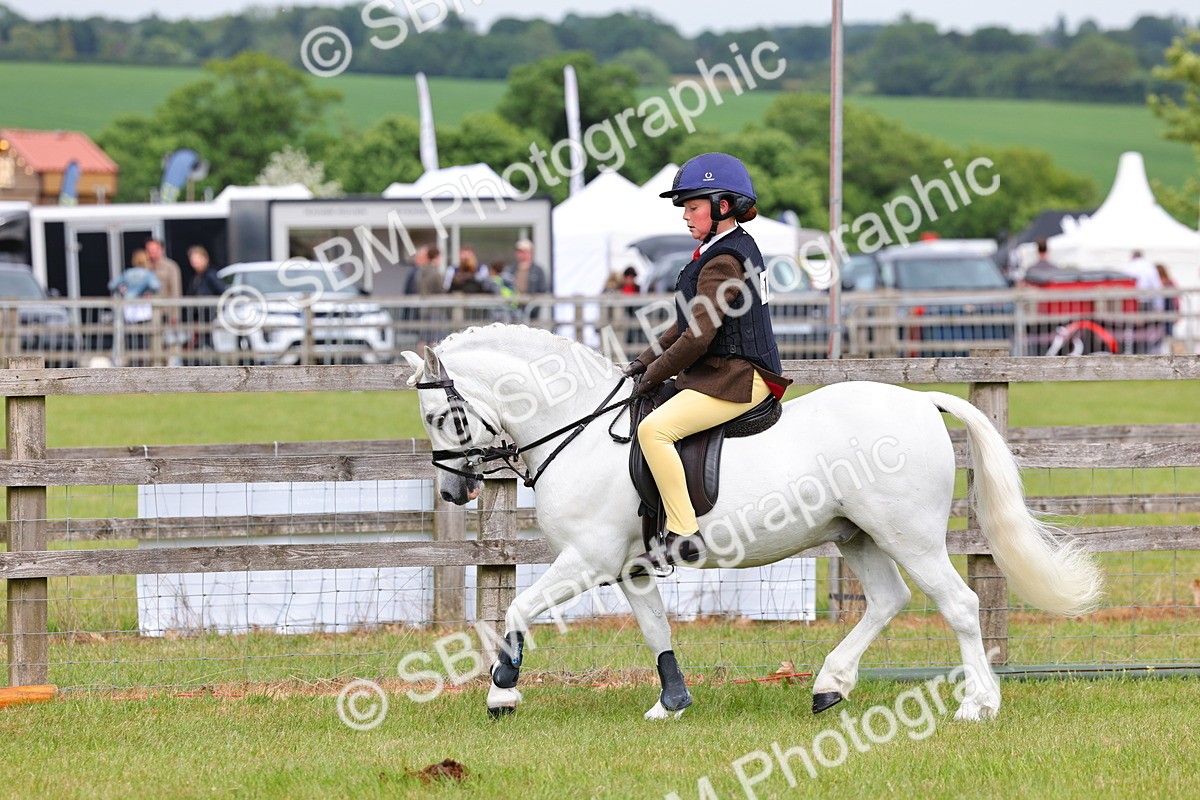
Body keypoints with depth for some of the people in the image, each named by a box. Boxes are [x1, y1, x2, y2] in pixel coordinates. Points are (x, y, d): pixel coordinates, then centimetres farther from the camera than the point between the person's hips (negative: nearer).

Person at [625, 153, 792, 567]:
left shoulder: (723, 262, -17)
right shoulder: (738, 249, 16)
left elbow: (699, 337, -21)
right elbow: (692, 324, 22)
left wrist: (656, 373, -9)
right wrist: (648, 358, 15)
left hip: (736, 378, -12)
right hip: (729, 373, 12)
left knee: (654, 428, -25)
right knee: (657, 427, 24)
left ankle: (685, 535, -27)